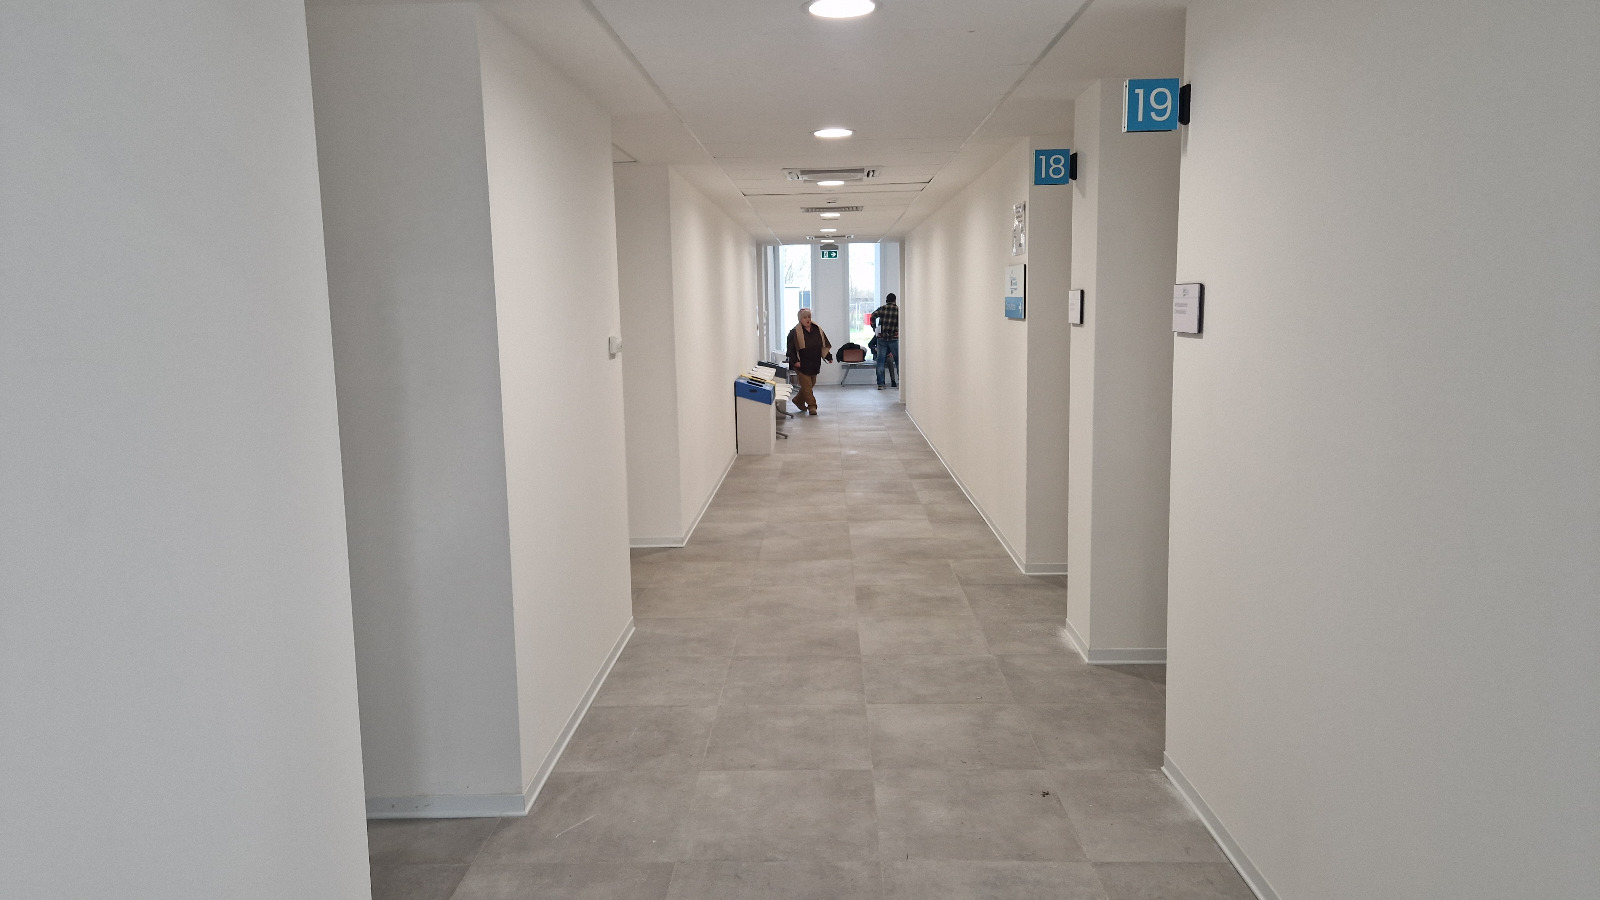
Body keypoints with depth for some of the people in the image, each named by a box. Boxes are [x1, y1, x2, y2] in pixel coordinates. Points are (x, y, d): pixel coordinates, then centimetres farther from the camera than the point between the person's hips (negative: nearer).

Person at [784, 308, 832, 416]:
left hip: (814, 364, 6)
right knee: (806, 385, -6)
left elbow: (824, 345, 13)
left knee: (811, 383, 15)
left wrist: (829, 357, 7)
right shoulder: (794, 332, -9)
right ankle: (811, 406, 1)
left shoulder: (817, 330, 6)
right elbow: (790, 349, -10)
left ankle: (799, 400, 33)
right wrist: (794, 361, -19)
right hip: (802, 364, -6)